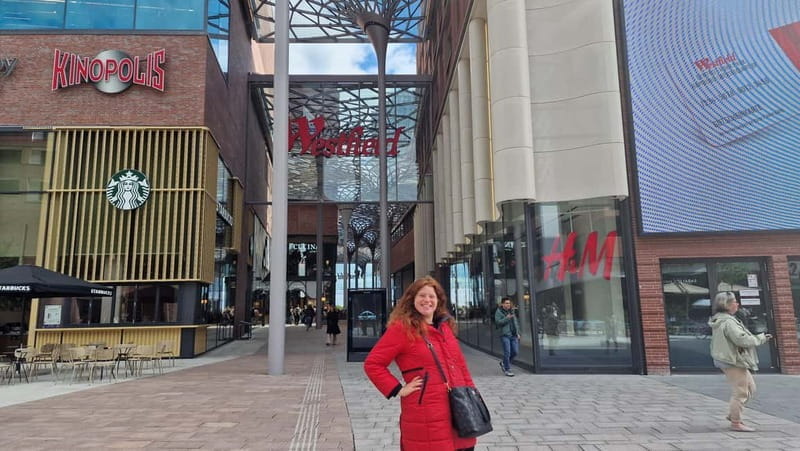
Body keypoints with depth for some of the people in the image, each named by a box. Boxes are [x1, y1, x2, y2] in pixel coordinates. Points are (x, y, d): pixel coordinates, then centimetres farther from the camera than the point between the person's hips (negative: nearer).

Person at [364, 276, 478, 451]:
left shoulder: (445, 326, 14)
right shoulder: (401, 328, -7)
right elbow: (372, 364, -9)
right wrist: (398, 390, -12)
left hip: (457, 409, 7)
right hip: (426, 416, -7)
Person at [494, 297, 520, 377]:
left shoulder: (511, 311, 16)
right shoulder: (499, 312, -1)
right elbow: (498, 322, -12)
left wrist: (518, 333, 16)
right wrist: (507, 318, -18)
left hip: (513, 335, 6)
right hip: (505, 335, -6)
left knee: (515, 352, 3)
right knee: (507, 352, -8)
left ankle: (503, 363, 25)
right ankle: (507, 370, 4)